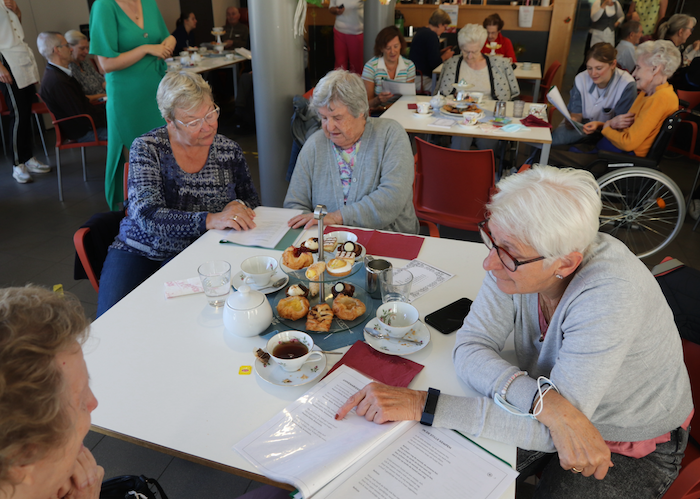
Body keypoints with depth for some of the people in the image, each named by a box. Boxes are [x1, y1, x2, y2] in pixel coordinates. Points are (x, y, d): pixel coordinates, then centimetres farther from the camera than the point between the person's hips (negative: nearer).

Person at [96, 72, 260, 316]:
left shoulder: (229, 152, 1)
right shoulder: (146, 148, -6)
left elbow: (252, 203, 14)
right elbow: (146, 216, -19)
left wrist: (238, 206, -12)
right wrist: (210, 220, -31)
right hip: (139, 252, 0)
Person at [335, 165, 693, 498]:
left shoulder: (609, 296, -38)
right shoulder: (517, 254, -22)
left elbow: (546, 433, -37)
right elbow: (469, 349, -21)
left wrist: (422, 404, -41)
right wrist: (545, 402, -39)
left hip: (633, 448, -3)